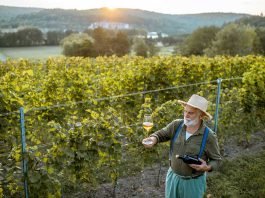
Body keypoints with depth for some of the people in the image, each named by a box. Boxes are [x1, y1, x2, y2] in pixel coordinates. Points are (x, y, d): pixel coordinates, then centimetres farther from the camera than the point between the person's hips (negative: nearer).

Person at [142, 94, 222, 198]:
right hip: (173, 177, 3)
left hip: (193, 182, -3)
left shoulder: (209, 136, -20)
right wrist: (153, 139, -25)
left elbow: (217, 160, -9)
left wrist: (208, 167, -30)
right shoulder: (177, 125, -12)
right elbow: (161, 134, -2)